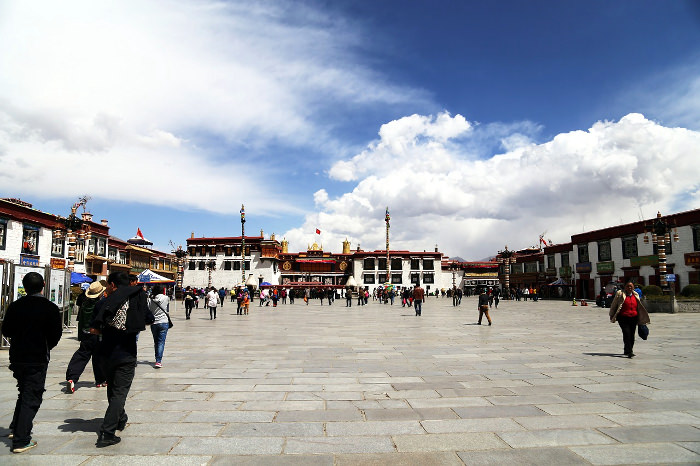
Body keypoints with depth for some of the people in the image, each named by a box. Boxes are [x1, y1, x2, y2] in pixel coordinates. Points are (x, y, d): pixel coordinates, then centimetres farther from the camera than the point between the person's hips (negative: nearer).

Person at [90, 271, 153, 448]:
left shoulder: (103, 304, -6)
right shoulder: (136, 300, -4)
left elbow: (93, 330, -10)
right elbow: (149, 320, 7)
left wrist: (105, 330, 10)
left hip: (106, 354, 2)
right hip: (126, 355, -2)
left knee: (113, 390, 22)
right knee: (119, 393, 1)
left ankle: (120, 420, 39)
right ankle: (107, 433, -7)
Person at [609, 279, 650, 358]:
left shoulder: (636, 295, 14)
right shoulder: (620, 294, 0)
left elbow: (639, 307, 22)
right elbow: (613, 305, 5)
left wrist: (642, 319, 21)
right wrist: (612, 316, 4)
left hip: (634, 318, 5)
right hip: (623, 318, -5)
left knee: (632, 335, 7)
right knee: (627, 333, -16)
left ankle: (627, 351, 21)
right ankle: (629, 351, -18)